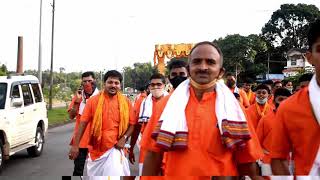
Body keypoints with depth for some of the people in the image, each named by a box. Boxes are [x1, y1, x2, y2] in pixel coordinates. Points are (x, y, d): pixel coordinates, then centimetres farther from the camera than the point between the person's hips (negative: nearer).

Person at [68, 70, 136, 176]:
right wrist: (75, 145, -10)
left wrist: (124, 138, -12)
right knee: (94, 175, 16)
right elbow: (83, 123, -5)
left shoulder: (125, 102, -1)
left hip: (114, 149, -1)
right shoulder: (93, 100, -4)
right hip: (96, 149, 2)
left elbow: (132, 124, 4)